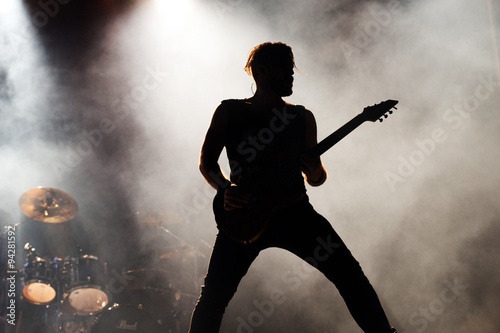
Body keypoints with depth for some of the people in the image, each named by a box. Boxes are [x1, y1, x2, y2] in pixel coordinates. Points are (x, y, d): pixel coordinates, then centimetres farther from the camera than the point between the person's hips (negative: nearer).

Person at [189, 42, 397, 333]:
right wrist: (225, 189, -11)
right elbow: (207, 160, 7)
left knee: (349, 275, -8)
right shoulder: (229, 112, 5)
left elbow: (315, 178, 12)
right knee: (213, 297, -5)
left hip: (296, 213, 2)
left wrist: (316, 172, -12)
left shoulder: (302, 118, 9)